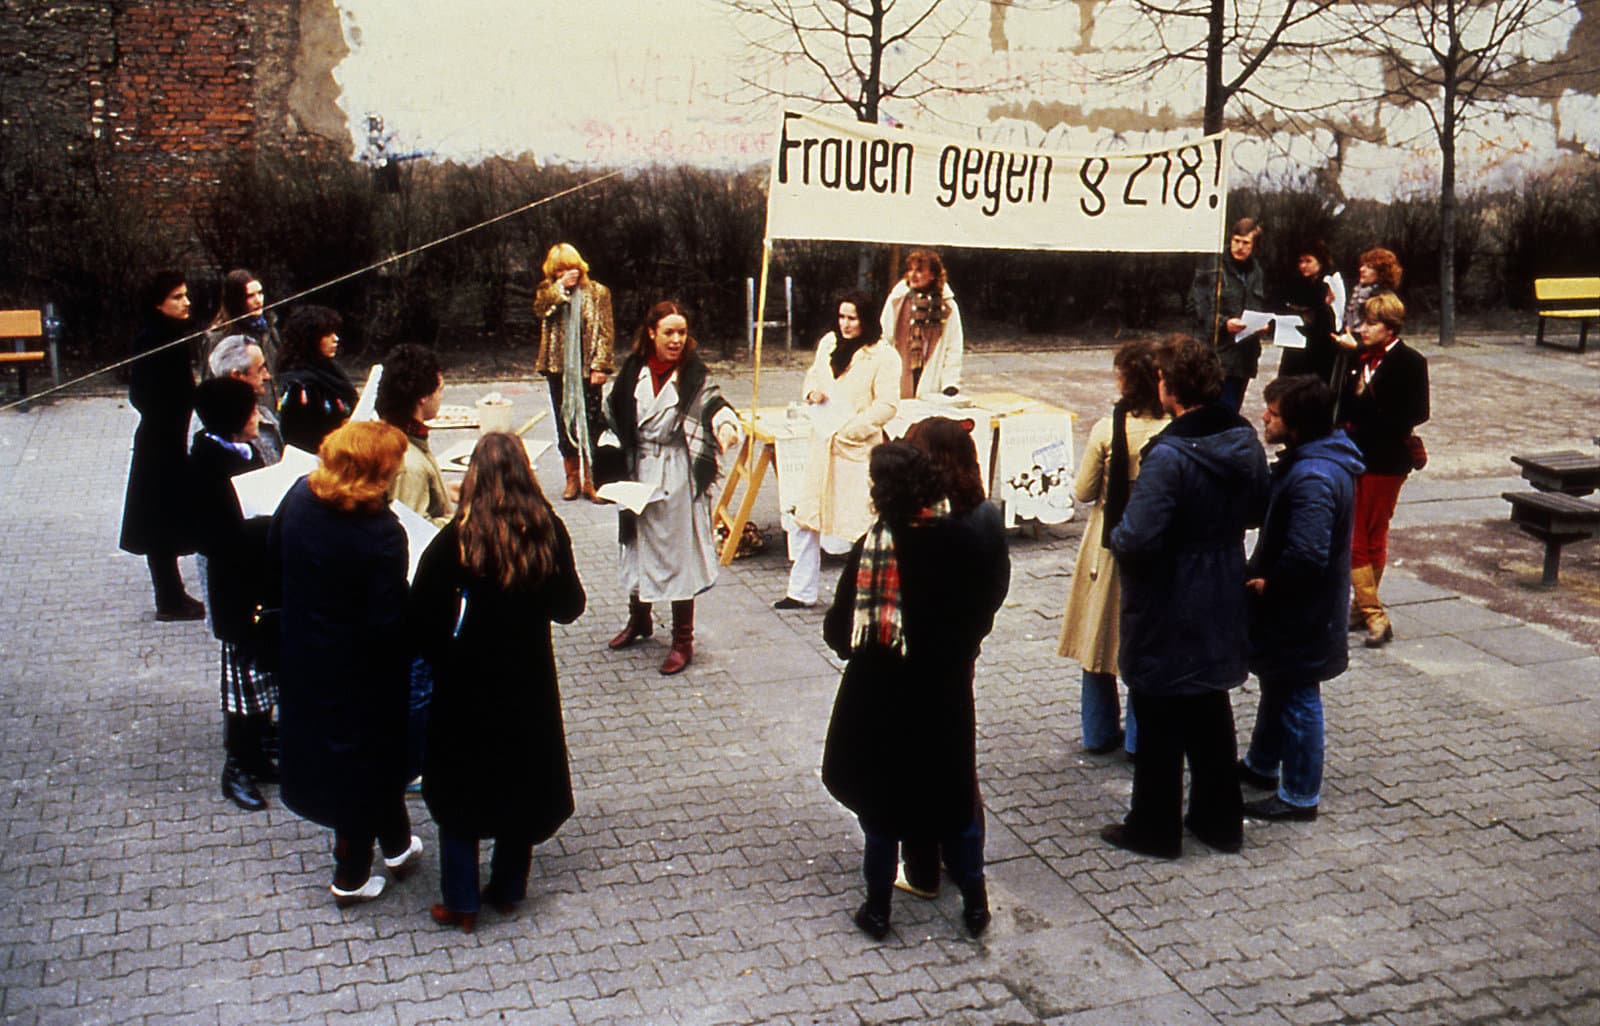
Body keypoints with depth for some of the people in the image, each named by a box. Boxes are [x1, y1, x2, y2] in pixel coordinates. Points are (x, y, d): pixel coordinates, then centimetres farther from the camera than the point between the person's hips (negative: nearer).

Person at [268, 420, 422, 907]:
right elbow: (389, 624, -26)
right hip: (359, 670, -6)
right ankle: (350, 877, 34)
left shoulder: (299, 497, -10)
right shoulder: (382, 534, -29)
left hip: (304, 660, 7)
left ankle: (397, 845, 43)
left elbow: (273, 566, 4)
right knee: (366, 762, 15)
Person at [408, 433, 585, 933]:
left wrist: (444, 659, 0)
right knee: (522, 784, 19)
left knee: (459, 790, 14)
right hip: (528, 684, 3)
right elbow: (569, 607, -2)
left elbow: (422, 620, -17)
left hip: (465, 685, -2)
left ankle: (461, 903, 19)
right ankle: (508, 889, 31)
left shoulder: (456, 540, -19)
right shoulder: (548, 532, -11)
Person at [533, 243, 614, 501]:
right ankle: (572, 477, 17)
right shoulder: (548, 291, 9)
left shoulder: (597, 292, 2)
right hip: (558, 368, 3)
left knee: (591, 422, -3)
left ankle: (590, 478, 5)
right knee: (564, 423, 8)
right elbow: (540, 308, -13)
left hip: (587, 368, -3)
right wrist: (561, 286, -15)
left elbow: (604, 332, -1)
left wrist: (600, 365, -9)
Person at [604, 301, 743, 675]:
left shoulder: (693, 375, -7)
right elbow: (616, 417, 9)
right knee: (639, 546, 16)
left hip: (679, 476, -4)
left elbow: (712, 400, -23)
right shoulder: (633, 371, 2)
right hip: (640, 472, 4)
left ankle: (683, 640, 11)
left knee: (679, 552, 0)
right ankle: (639, 618, 38)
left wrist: (725, 423, -46)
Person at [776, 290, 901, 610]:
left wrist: (848, 430, -19)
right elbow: (813, 375, 23)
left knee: (857, 524, -2)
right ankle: (801, 592, 22)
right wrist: (812, 391, -1)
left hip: (858, 449, -6)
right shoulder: (829, 343, 10)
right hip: (823, 445, 7)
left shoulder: (883, 356, -10)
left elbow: (887, 405, -14)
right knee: (806, 521, 10)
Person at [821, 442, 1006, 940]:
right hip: (947, 691, 3)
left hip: (880, 698, -2)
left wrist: (838, 631, 6)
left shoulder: (874, 546, -19)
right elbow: (983, 613, 1)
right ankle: (974, 899, 26)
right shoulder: (963, 540, -10)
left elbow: (841, 627, -15)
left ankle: (878, 907, 21)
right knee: (954, 791, 18)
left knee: (880, 796, 13)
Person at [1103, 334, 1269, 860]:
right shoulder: (1245, 440, -3)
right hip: (1221, 605, 7)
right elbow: (1257, 510, 10)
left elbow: (1137, 540, -29)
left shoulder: (1168, 456, -26)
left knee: (1160, 722, 8)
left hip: (1167, 612, -7)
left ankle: (1154, 827, 21)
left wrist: (1115, 536, -8)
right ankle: (1220, 819, 32)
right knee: (1211, 711, 21)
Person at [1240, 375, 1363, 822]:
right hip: (1291, 608, 10)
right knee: (1276, 687, 25)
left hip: (1301, 616, -10)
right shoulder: (1310, 460, 3)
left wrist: (1267, 585, -21)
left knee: (1296, 700, 5)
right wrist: (1261, 575, 6)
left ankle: (1299, 796, 21)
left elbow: (1307, 555, -37)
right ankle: (1261, 765, 44)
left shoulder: (1313, 479, -30)